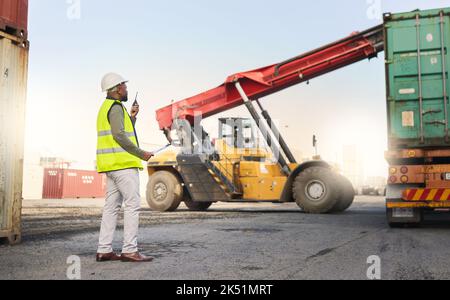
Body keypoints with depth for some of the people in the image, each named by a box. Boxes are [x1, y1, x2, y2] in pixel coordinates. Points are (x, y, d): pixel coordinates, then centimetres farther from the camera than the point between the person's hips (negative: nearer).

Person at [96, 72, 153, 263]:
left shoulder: (106, 108, 22)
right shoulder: (116, 107, -9)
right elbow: (119, 135, -23)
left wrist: (132, 118, 20)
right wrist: (141, 154, -19)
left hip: (112, 165, 10)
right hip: (123, 163, -10)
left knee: (112, 206, 8)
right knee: (133, 205, -8)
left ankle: (104, 250, 9)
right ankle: (129, 251, -8)